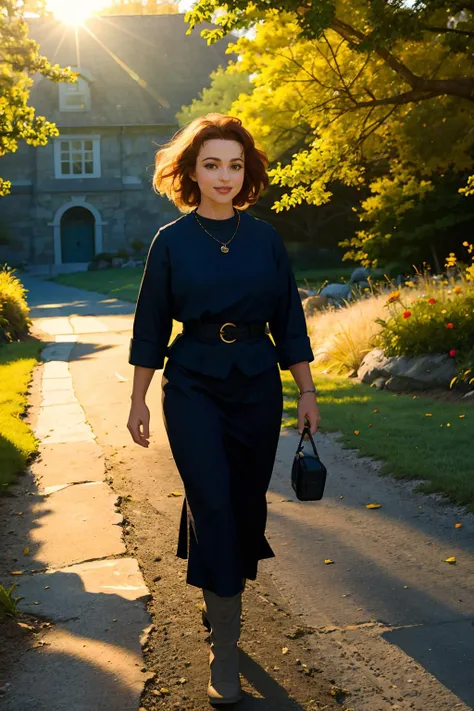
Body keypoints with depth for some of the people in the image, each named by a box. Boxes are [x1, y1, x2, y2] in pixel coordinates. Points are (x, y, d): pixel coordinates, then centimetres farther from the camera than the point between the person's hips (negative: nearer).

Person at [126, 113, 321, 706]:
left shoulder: (265, 239, 3)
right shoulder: (171, 242, -2)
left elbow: (289, 321, 7)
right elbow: (150, 328, 3)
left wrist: (307, 392, 5)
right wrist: (138, 401, 3)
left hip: (258, 386, 3)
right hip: (193, 388, -2)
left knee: (246, 504, 8)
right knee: (213, 506, -10)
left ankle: (218, 598, 36)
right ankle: (225, 652, -3)